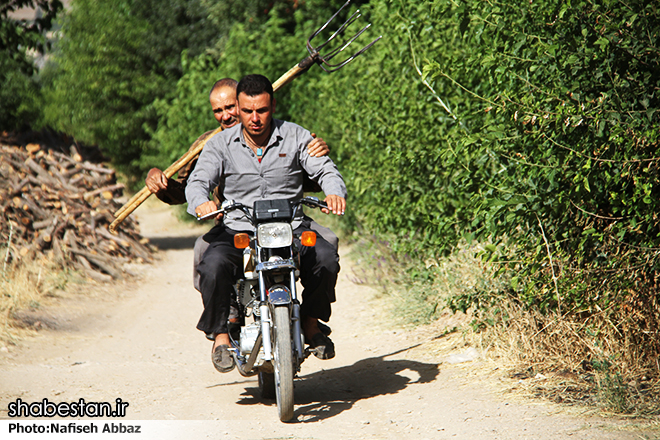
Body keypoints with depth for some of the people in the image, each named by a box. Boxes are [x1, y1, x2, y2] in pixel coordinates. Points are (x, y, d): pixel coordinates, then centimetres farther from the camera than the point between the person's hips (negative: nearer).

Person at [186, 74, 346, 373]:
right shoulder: (221, 144, 4)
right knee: (213, 267, -31)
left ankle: (311, 321, 0)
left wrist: (335, 193, -23)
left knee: (325, 258, -27)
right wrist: (201, 202, -31)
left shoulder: (295, 137, 6)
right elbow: (198, 180, -6)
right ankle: (220, 333, -7)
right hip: (237, 229, -1)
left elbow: (326, 171, 1)